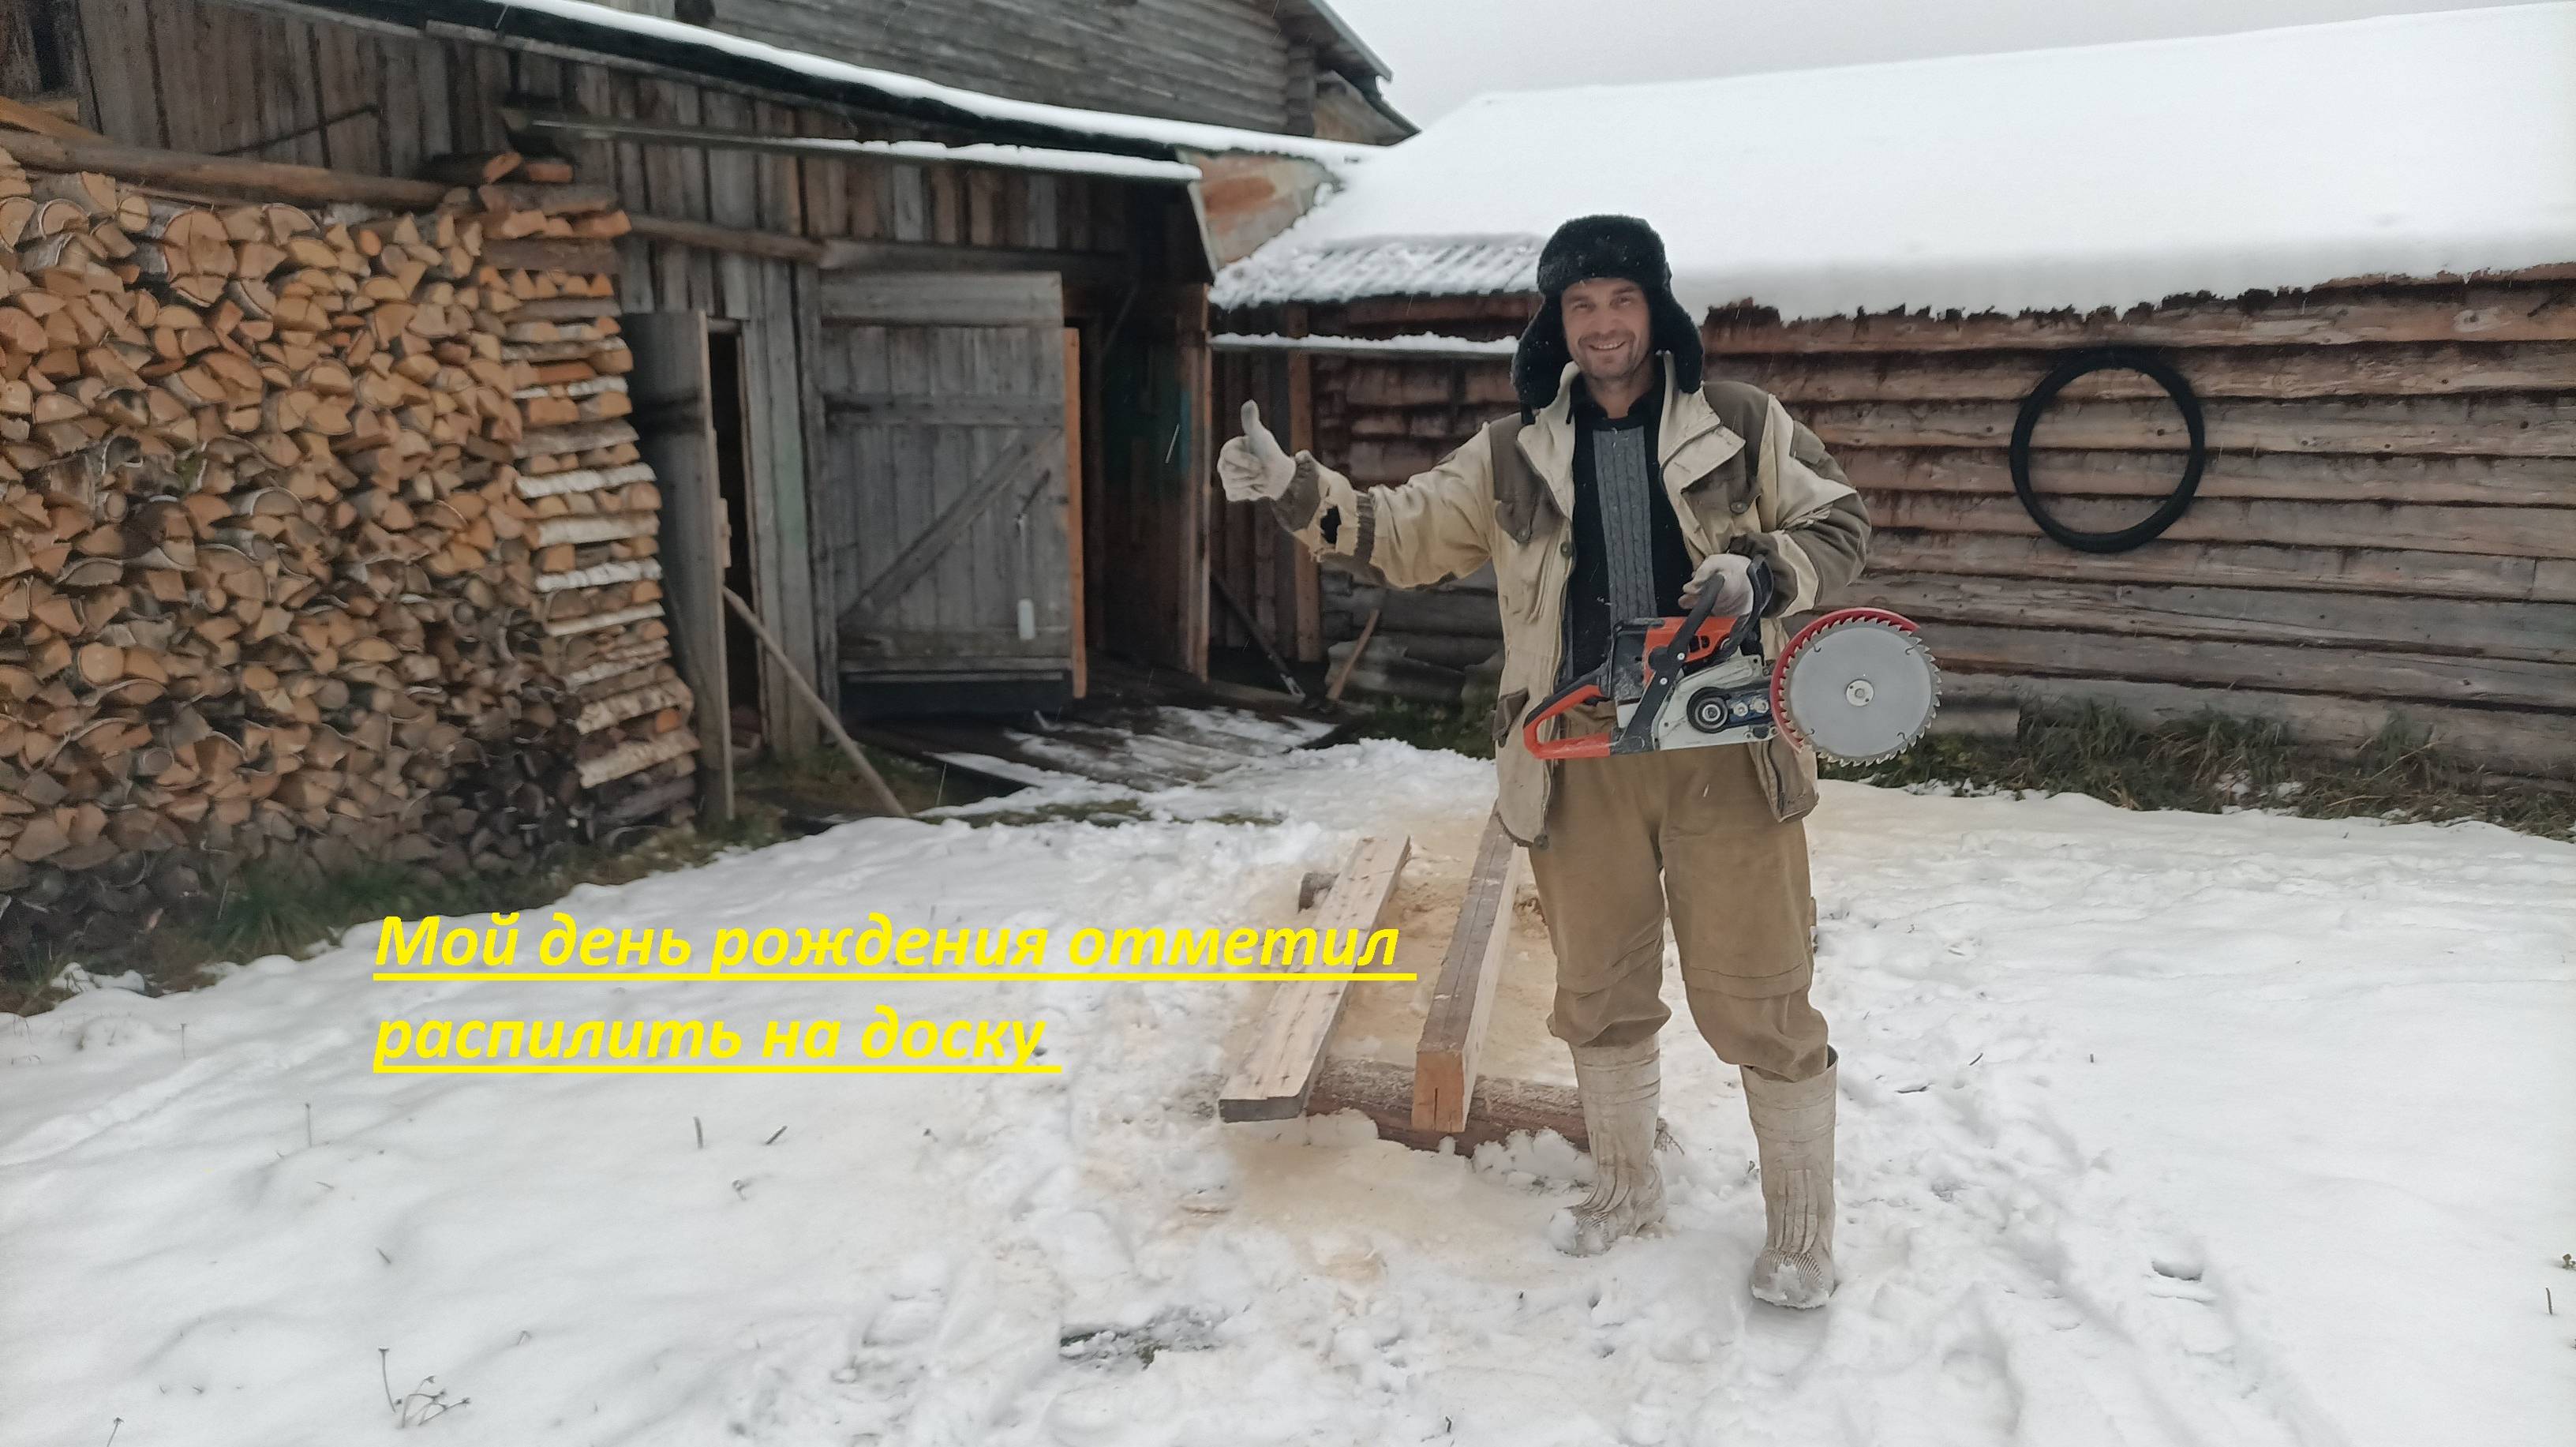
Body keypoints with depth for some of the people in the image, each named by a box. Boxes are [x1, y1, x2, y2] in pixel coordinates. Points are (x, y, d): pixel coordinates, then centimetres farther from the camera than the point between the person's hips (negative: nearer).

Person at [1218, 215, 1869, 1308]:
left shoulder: (1744, 426, 3)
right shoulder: (1513, 458, 8)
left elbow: (1838, 527, 4)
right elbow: (1398, 537, 6)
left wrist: (1761, 573, -17)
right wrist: (1293, 488, -9)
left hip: (1728, 754, -2)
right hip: (1582, 762, 3)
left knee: (1758, 999, 2)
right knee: (1599, 992, 15)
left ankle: (1802, 1223, 20)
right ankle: (1625, 1184, 37)